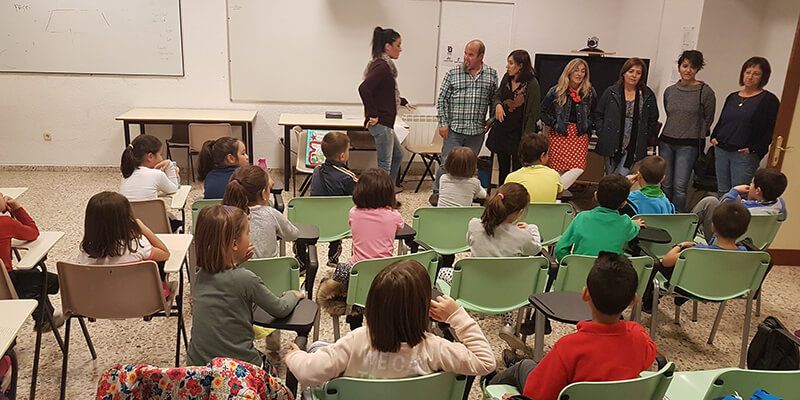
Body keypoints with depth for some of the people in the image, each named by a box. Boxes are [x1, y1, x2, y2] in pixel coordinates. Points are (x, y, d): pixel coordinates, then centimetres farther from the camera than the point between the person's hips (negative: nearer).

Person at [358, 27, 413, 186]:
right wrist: (373, 114, -23)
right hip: (381, 123, -11)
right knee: (385, 164, -2)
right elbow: (364, 88, -31)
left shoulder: (383, 65, 13)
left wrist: (403, 102, 34)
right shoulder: (382, 67, -18)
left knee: (398, 155, 22)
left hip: (385, 122, 11)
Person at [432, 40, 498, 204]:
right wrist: (443, 123, -4)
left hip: (477, 130, 2)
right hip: (454, 129, -2)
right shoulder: (453, 73, -2)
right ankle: (437, 192, 16)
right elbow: (442, 99, 0)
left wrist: (491, 120, 8)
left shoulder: (491, 74, 5)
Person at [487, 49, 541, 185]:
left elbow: (533, 113, -13)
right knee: (503, 168, 17)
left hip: (518, 132, -6)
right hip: (502, 130, 6)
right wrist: (498, 105, -6)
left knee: (517, 169, -1)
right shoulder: (507, 78, 4)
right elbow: (497, 95, 19)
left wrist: (527, 137, -17)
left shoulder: (532, 84, -14)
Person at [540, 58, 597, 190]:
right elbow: (543, 112, 4)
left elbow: (594, 113, 19)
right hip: (558, 135, -2)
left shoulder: (590, 93, 6)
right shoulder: (556, 91, -1)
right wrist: (554, 124, -6)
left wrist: (588, 125, 3)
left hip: (580, 135, 2)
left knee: (578, 168, -13)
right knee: (556, 169, -4)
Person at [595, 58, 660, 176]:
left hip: (634, 147, -1)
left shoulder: (648, 96, 4)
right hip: (611, 146, 1)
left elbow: (653, 121, 9)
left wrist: (646, 137, 1)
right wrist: (602, 133, -2)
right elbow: (599, 115, 8)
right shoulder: (611, 92, 3)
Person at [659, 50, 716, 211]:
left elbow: (707, 120, 2)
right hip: (666, 142, 4)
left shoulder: (706, 92, -5)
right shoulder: (669, 91, 8)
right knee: (665, 185, 8)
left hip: (688, 145, -4)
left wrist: (698, 141, 5)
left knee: (680, 187, -8)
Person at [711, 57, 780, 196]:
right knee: (722, 193, 11)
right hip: (721, 151, 6)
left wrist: (754, 149, -15)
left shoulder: (769, 100, -3)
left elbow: (772, 130, -8)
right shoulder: (732, 97, 15)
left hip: (744, 155, -6)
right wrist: (714, 136, 7)